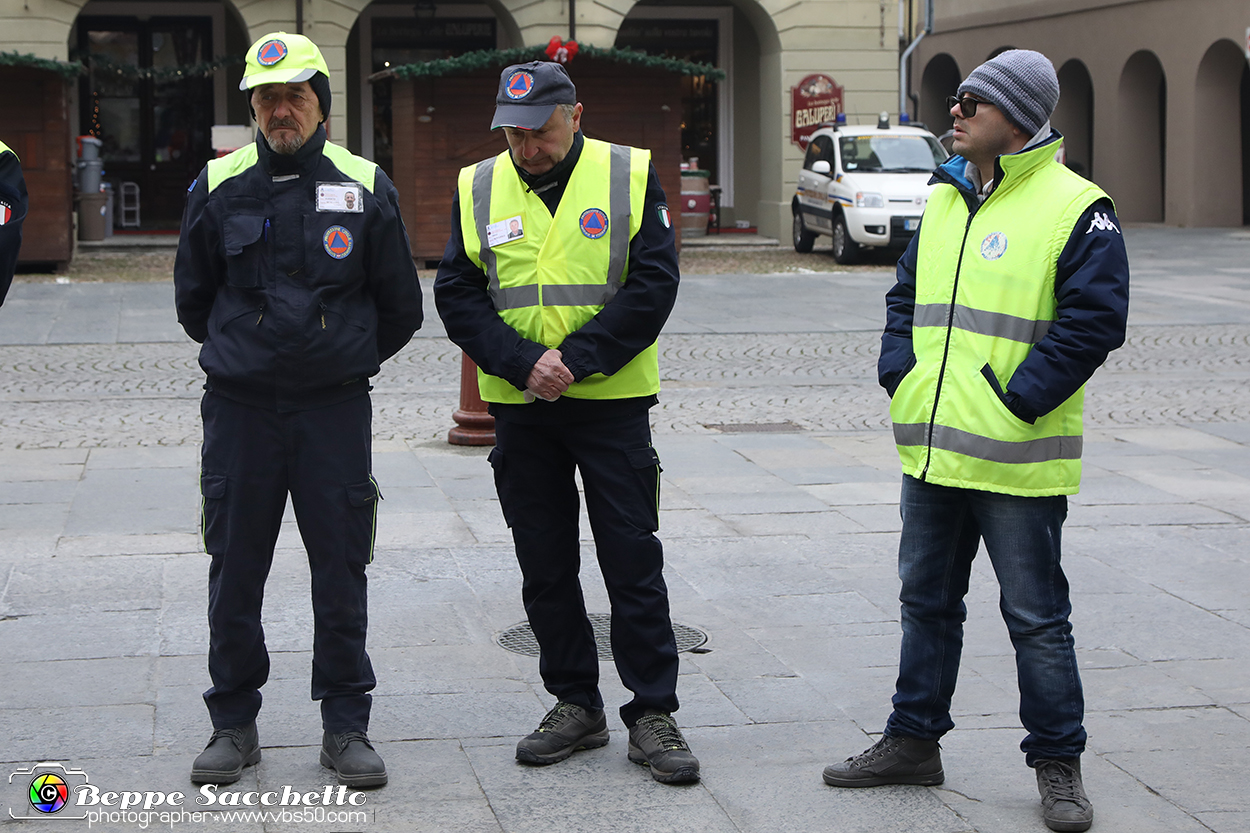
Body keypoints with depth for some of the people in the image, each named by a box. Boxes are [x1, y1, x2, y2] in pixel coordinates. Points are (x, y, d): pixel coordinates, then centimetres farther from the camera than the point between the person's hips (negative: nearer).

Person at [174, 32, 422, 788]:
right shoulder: (217, 188, 2)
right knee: (235, 571, 6)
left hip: (335, 411, -1)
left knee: (341, 571, 3)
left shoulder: (365, 188, 0)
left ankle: (347, 726, 14)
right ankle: (233, 724, 19)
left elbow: (400, 308, 9)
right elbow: (193, 300, 14)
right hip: (240, 410, 1)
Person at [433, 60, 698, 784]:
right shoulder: (479, 188, 5)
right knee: (545, 565, 9)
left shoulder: (630, 176, -2)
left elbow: (653, 283, -8)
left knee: (633, 558, -2)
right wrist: (523, 363, -15)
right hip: (520, 406, 3)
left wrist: (576, 360, -16)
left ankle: (653, 712, 5)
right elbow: (457, 294, 0)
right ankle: (576, 705, 21)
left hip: (612, 401, -3)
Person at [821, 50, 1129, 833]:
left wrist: (1018, 401, -18)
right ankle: (914, 740, 30)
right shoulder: (945, 201, 12)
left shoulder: (1075, 209, -11)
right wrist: (898, 372, 5)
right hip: (933, 451, 7)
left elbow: (1094, 320, -16)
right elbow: (907, 295, 21)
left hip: (1017, 462, -7)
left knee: (1037, 619, 3)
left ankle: (1058, 764, 15)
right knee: (927, 601, 17)